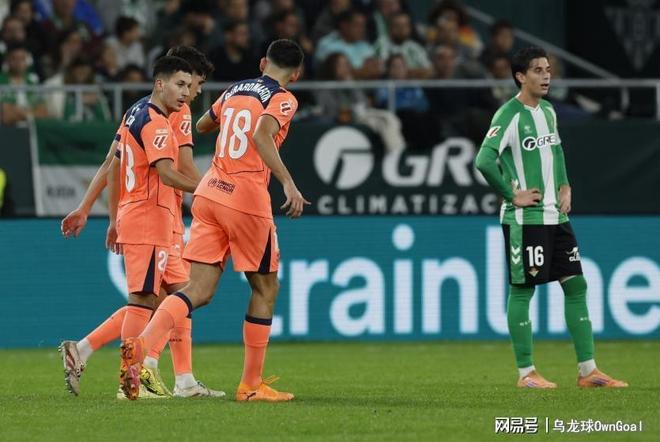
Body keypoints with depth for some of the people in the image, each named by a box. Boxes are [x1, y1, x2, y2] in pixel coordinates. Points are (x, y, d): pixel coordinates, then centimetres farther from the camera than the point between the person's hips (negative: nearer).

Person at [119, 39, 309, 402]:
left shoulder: (235, 90, 16)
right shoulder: (283, 99, -4)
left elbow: (202, 125, 32)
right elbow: (262, 134, -24)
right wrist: (288, 183, -29)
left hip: (210, 192, 6)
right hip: (247, 198, -6)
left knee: (199, 291, 1)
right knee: (266, 289, 11)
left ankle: (139, 347, -22)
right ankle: (251, 384, 13)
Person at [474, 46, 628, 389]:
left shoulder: (548, 112, 13)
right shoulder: (510, 115, -13)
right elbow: (484, 160, -23)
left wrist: (565, 188, 14)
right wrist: (512, 196, -17)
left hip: (555, 216, 8)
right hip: (524, 219, -8)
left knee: (576, 285, 6)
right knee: (522, 290, -2)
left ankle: (587, 370, 9)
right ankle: (526, 373, 3)